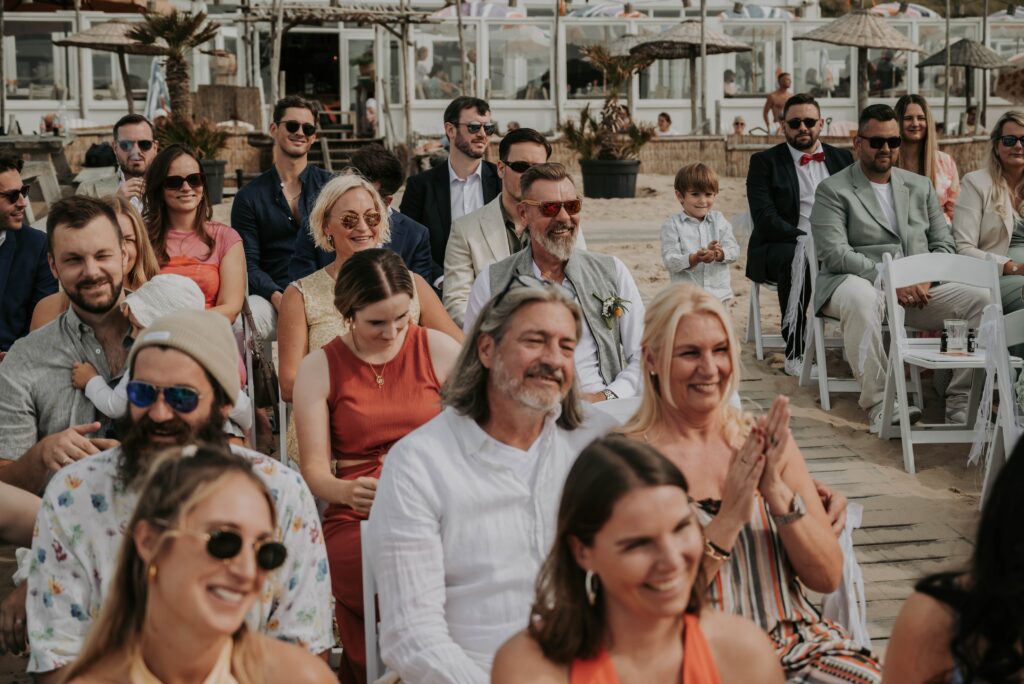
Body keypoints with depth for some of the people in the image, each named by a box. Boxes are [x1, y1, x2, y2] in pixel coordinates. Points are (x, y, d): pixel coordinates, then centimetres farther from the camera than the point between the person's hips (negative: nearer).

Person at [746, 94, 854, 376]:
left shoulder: (841, 158, 17)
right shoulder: (764, 162, 4)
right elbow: (765, 218, -8)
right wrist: (806, 239, -21)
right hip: (781, 249, -3)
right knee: (796, 259, -38)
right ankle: (795, 352, -28)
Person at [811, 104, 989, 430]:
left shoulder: (920, 186, 20)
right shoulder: (833, 190, 2)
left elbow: (944, 244, 16)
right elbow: (835, 254, -11)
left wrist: (925, 280, -6)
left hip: (918, 290, 5)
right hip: (857, 282, -5)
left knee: (980, 298, -18)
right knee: (861, 297, -41)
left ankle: (961, 402, -14)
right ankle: (879, 402, -38)